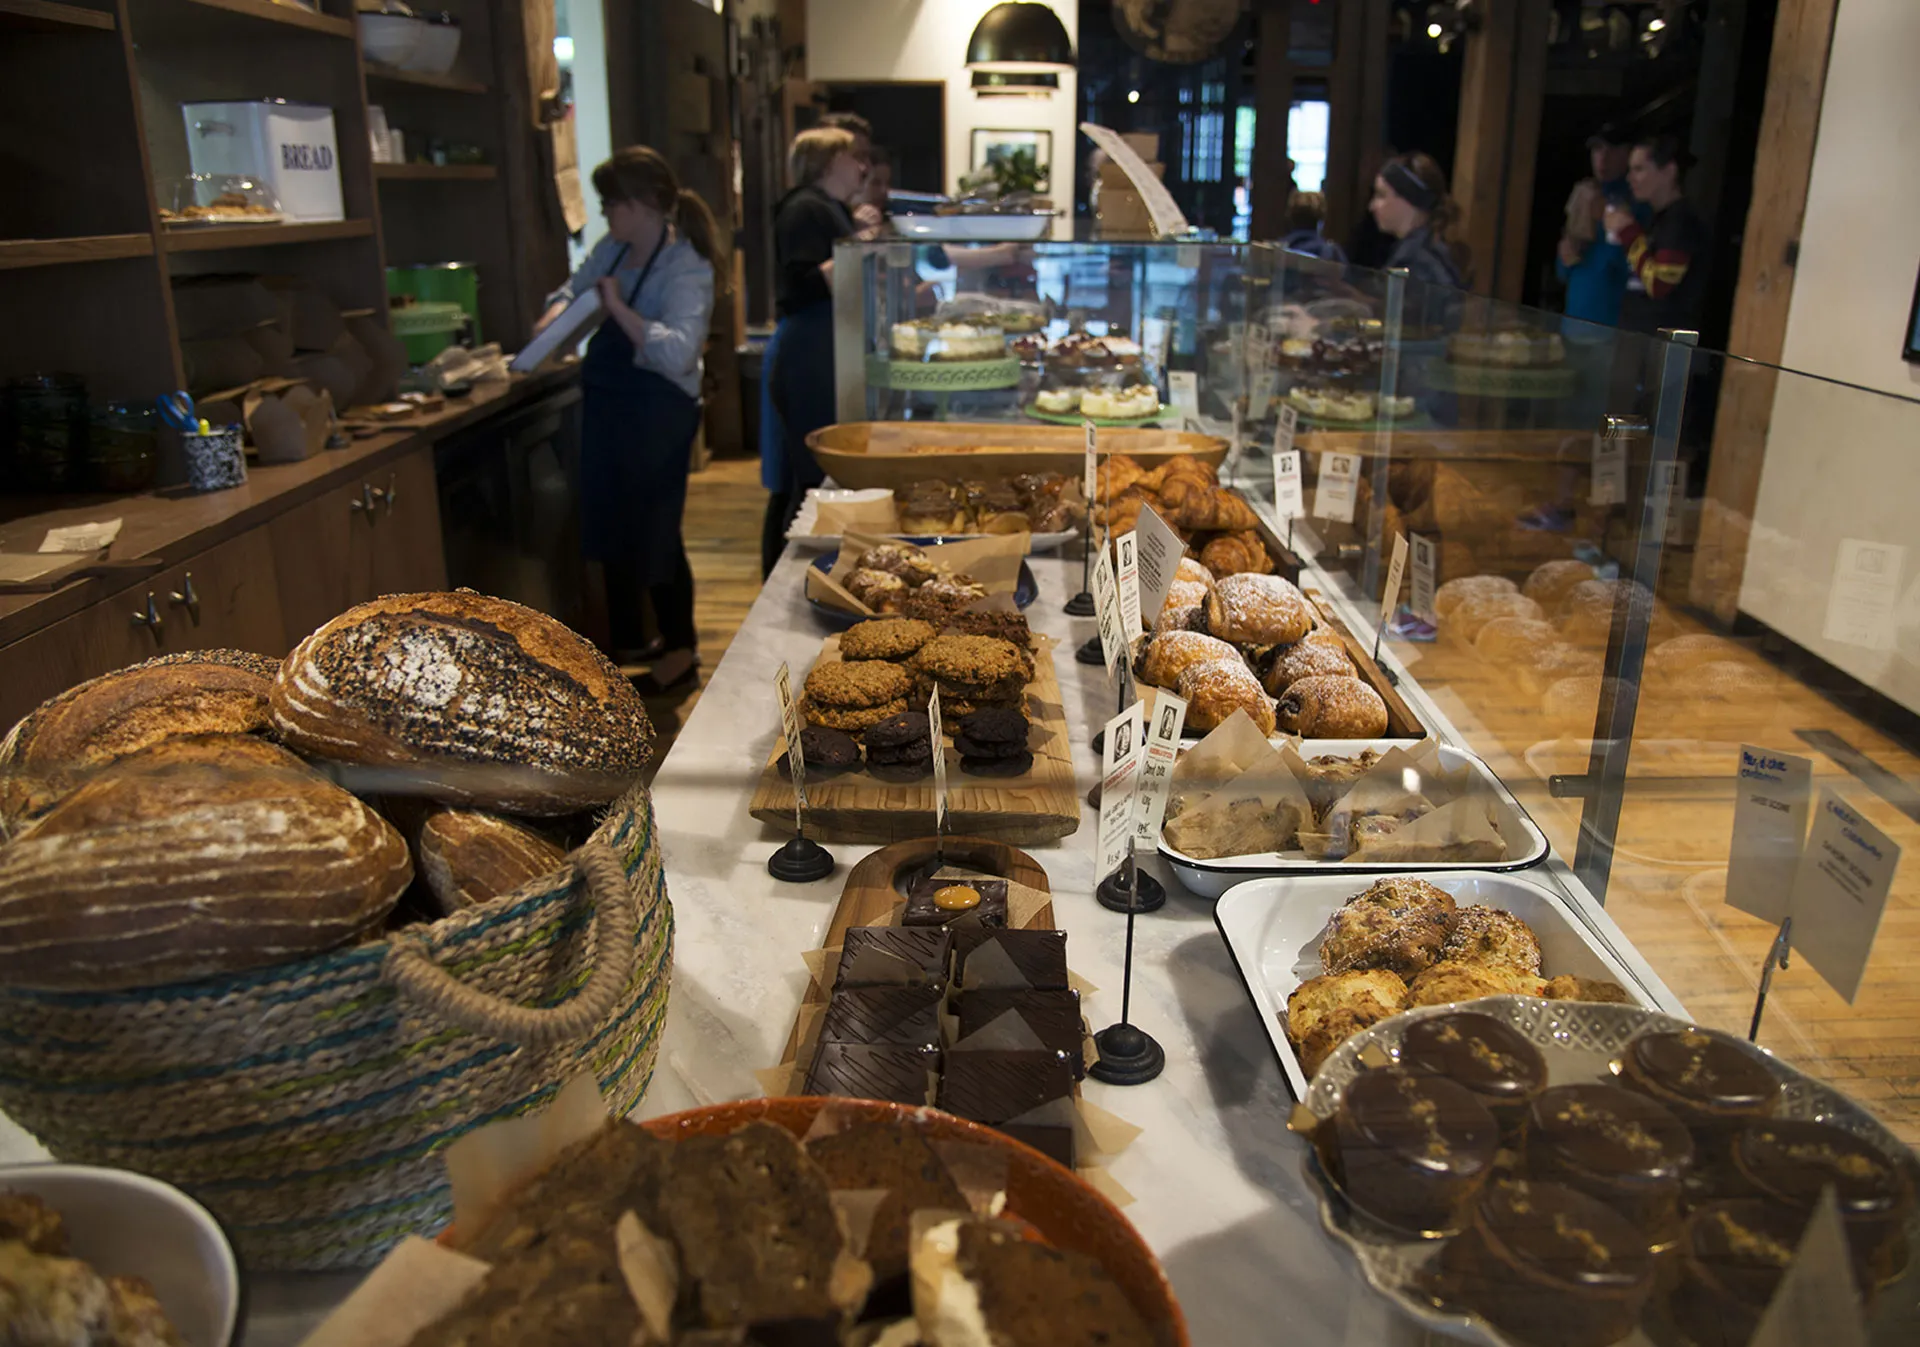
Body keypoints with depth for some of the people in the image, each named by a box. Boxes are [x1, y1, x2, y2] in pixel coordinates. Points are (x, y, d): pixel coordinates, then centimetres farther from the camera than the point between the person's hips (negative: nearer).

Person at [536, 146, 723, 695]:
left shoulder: (687, 269, -19)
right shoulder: (610, 250, 5)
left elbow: (677, 352, -33)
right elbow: (571, 291, 21)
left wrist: (618, 307, -28)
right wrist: (556, 315, -1)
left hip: (656, 416, -9)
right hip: (608, 408, 9)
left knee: (654, 536, 2)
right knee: (615, 532, 18)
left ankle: (680, 655, 19)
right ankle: (626, 645, 35)